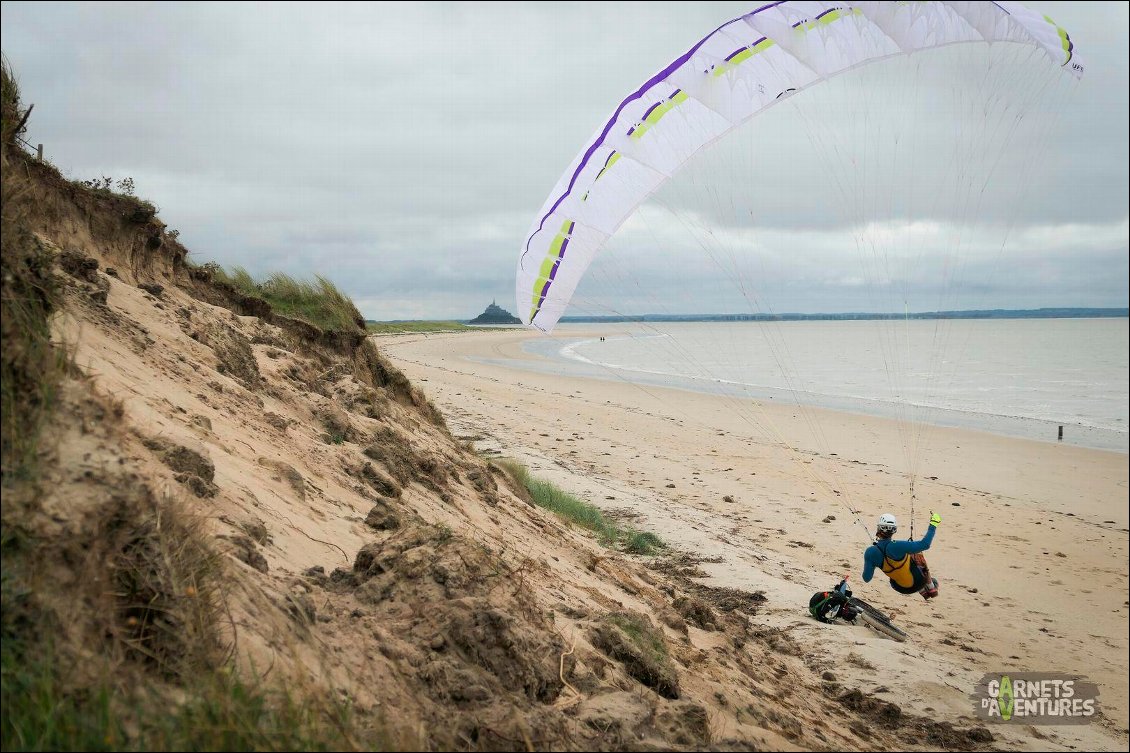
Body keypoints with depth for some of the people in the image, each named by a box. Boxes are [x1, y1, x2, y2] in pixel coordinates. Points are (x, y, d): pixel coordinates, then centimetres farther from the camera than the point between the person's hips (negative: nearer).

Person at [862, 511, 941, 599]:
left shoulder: (870, 552, -21)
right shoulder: (897, 546, -34)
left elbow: (866, 579, -11)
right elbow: (925, 545, -28)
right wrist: (933, 525, -16)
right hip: (917, 581, -3)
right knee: (918, 555, 26)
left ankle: (924, 592, 48)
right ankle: (931, 588, 39)